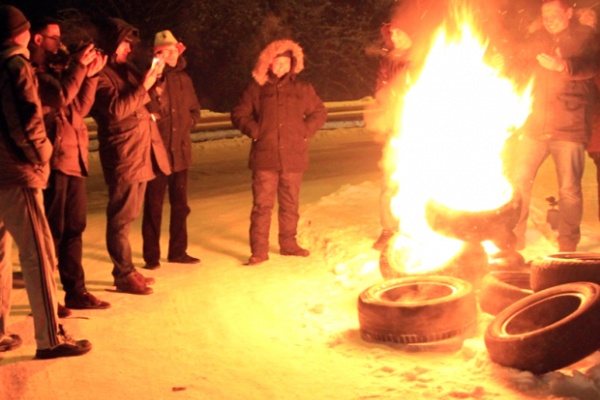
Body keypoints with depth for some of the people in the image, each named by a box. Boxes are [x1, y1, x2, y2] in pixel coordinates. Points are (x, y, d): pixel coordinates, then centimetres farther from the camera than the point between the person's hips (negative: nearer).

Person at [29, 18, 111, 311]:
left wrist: (90, 75, 7)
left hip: (74, 160, 9)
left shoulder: (56, 70, 20)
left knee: (74, 229, 12)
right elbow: (60, 96, -20)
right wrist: (79, 65, -12)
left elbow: (79, 107, 16)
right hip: (51, 161, -8)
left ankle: (75, 291, 20)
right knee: (51, 231, -5)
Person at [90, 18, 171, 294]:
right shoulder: (100, 75, -11)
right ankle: (124, 276, 0)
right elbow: (116, 110, -22)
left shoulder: (125, 70, 17)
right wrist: (143, 87, -20)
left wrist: (155, 76, 9)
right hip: (123, 155, -9)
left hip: (141, 152, 9)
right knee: (121, 218, -4)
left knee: (127, 216, 15)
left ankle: (126, 269, 22)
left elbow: (149, 103, 23)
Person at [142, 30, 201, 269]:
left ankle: (178, 251, 23)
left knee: (180, 204, 12)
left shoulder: (183, 79, 12)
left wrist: (188, 123, 5)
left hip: (181, 151, 6)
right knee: (154, 205, -1)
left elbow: (194, 110, 22)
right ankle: (151, 255, 7)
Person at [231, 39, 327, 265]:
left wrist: (306, 131, 3)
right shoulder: (257, 89, 4)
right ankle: (259, 250, -1)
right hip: (264, 158, -2)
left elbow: (319, 112, 17)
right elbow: (239, 114, 10)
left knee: (290, 204, 11)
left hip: (293, 158, 2)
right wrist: (255, 131, -3)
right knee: (262, 204, -5)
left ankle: (288, 244, 24)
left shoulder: (302, 89, 9)